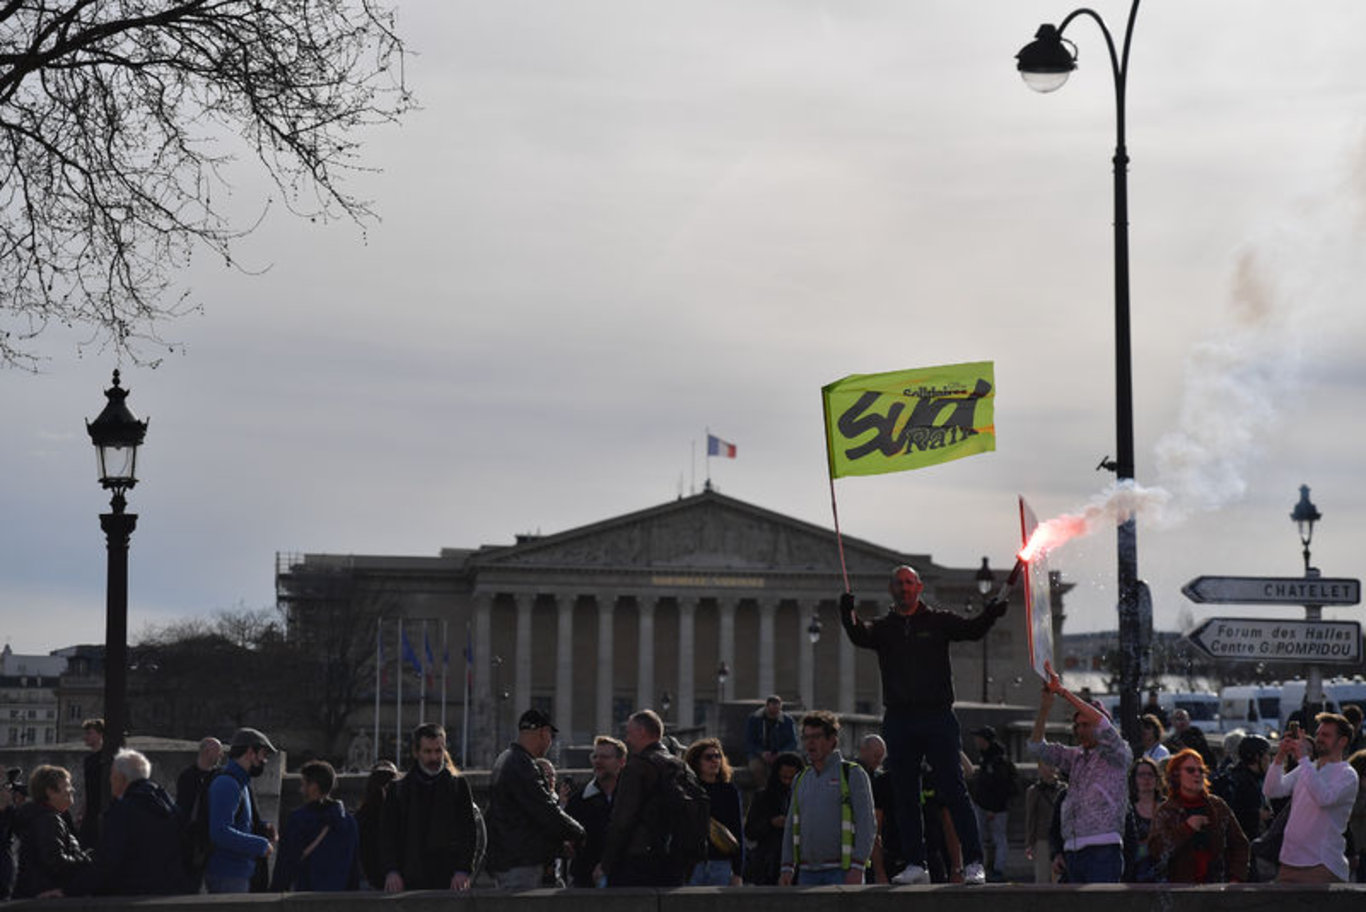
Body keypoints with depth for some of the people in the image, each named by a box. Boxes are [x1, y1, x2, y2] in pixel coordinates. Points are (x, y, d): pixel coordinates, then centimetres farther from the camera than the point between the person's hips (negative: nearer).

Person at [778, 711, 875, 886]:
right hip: (807, 873, 6)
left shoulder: (853, 774, 0)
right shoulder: (801, 780, 17)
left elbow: (867, 824, -7)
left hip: (842, 872, -5)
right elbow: (790, 827, 20)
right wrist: (786, 868, 10)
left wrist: (857, 868, -16)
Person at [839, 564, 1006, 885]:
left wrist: (990, 615, -29)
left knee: (954, 791, -5)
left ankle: (974, 862, -6)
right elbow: (860, 637, -10)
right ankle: (915, 865, 12)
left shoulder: (938, 622, 6)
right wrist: (847, 615, -32)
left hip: (937, 717, -2)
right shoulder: (883, 628, 9)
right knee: (905, 796, 5)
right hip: (899, 720, 3)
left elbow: (971, 630, -8)